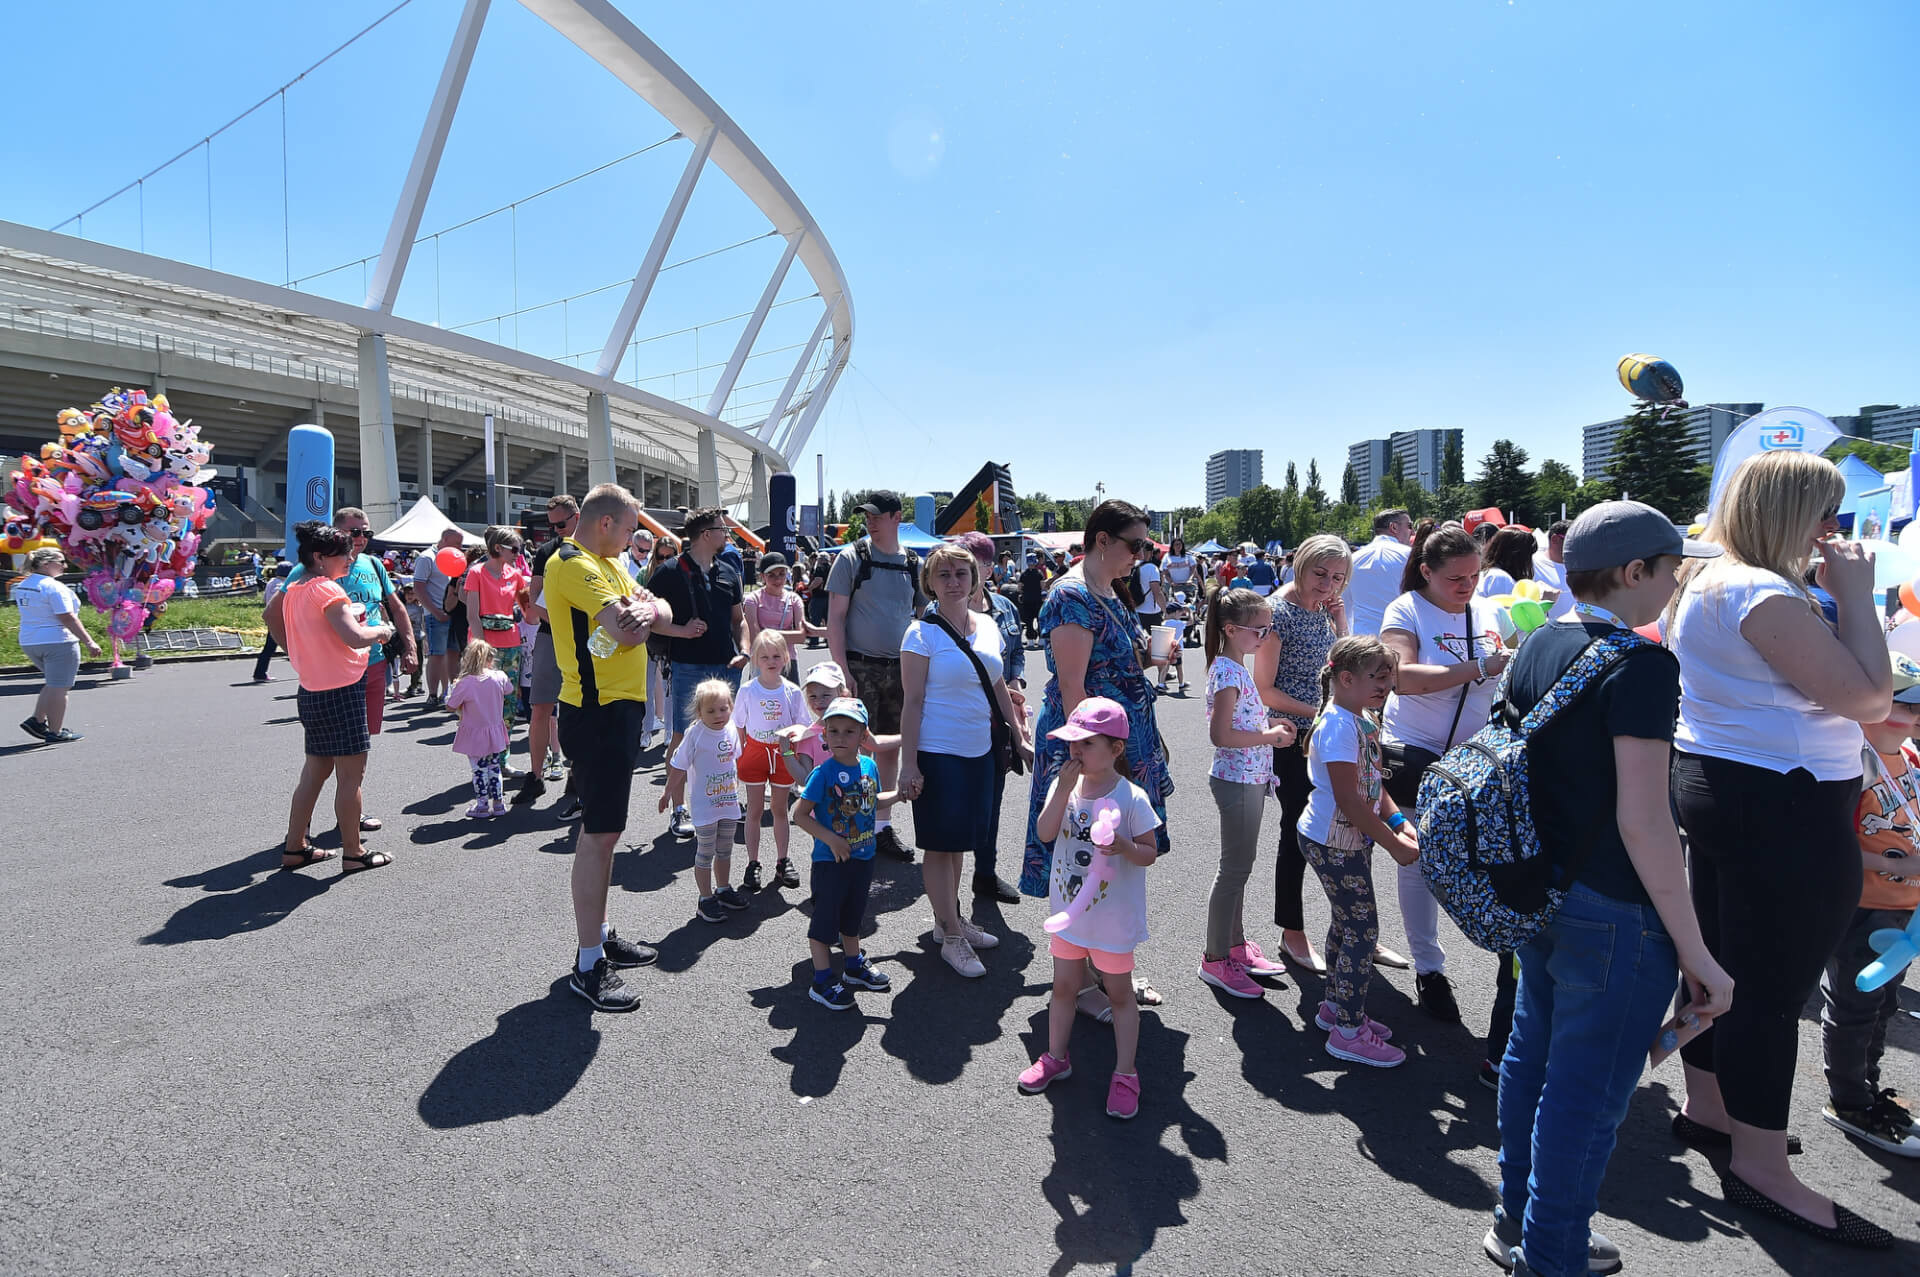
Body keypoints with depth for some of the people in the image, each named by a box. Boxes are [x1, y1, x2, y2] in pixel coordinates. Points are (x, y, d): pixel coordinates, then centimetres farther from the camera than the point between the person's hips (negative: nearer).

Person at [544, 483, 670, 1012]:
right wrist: (639, 612, -3)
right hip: (598, 711, -10)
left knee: (605, 827, 17)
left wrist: (646, 609, -14)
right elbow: (628, 630, -25)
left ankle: (599, 932, 30)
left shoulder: (608, 563, 17)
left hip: (620, 708, 10)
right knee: (600, 833, -7)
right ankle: (588, 964, 1)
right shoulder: (571, 563, -15)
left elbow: (662, 611, 8)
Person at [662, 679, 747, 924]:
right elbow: (678, 767, -10)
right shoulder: (694, 734, -19)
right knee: (705, 853, 4)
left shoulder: (731, 729, -3)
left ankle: (724, 889, 35)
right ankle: (706, 899, 15)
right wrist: (668, 793, -4)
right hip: (704, 805, -5)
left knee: (725, 850, 19)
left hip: (729, 801, 5)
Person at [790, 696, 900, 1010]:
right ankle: (822, 982, 18)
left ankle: (854, 967, 40)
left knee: (853, 914, 22)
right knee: (825, 918, 4)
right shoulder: (823, 773, -19)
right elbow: (800, 813, -17)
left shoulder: (869, 766, -2)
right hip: (830, 860, -6)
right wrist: (831, 839, -22)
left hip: (863, 857, 6)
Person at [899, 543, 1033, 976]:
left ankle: (950, 920, 31)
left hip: (979, 749, 6)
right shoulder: (922, 633, -9)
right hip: (937, 752, -6)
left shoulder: (988, 626, 8)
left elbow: (998, 689, 16)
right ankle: (952, 937, 14)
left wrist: (1019, 737, 15)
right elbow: (912, 701, -11)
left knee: (960, 839, 16)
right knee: (941, 842, 2)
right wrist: (908, 764, -14)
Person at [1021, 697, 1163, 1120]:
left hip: (1114, 915, -4)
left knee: (1119, 992, 11)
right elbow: (1045, 833, -15)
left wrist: (1124, 847, -32)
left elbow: (1150, 853, -11)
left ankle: (1125, 1074, 26)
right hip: (1068, 908, 4)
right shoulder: (1063, 784, -5)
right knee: (1064, 986, 19)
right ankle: (1055, 1057, 38)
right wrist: (1063, 790, -25)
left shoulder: (1132, 798, -17)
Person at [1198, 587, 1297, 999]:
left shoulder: (1237, 667, 11)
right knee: (1234, 869, -2)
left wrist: (1271, 727, 7)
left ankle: (1236, 945, 32)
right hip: (1237, 781, -10)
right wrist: (1270, 737, -17)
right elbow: (1221, 735, -26)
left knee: (1240, 865, 18)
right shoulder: (1227, 671, -19)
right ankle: (1215, 960, 9)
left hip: (1250, 779, 10)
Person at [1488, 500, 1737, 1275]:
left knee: (1533, 1053, 20)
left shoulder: (1537, 647, 4)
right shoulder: (1641, 664, -20)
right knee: (1587, 1092, 7)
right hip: (1613, 913, -8)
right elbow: (1642, 818, -24)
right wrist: (1695, 951, -17)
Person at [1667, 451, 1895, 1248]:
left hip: (1712, 783, 10)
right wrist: (1855, 592, -11)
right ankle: (1761, 1167, 12)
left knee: (1722, 962, 20)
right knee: (1774, 988, 0)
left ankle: (1705, 1106, 35)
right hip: (1782, 808, -10)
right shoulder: (1765, 593, -19)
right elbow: (1868, 695, -18)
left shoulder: (1705, 585, 12)